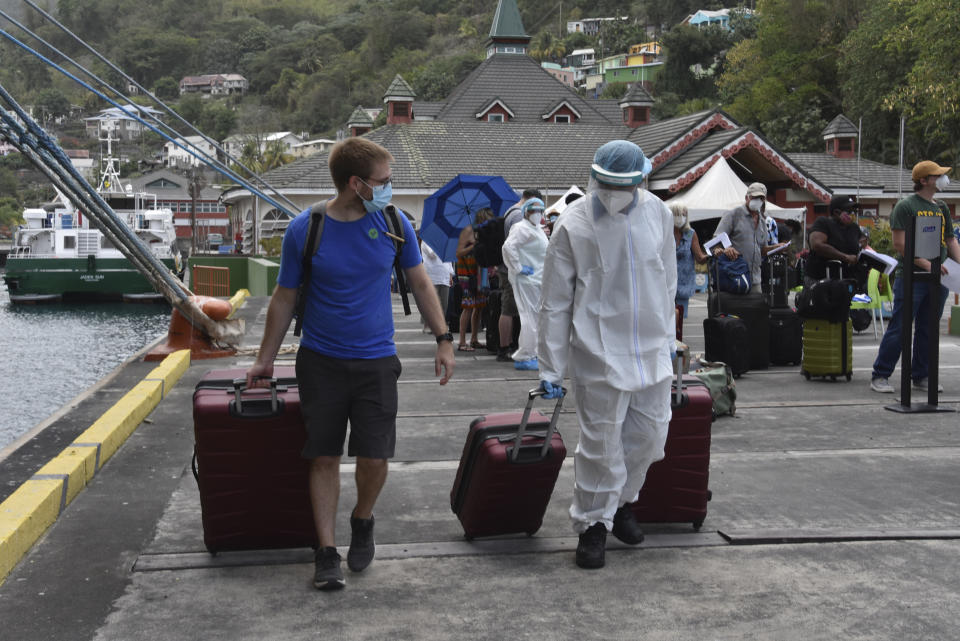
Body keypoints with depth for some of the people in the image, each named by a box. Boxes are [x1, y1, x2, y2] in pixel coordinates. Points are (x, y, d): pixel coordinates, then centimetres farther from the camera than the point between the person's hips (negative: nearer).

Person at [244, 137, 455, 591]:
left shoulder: (394, 224, -2)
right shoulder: (304, 230, -8)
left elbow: (420, 283, 9)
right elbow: (284, 299, 3)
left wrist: (443, 339, 4)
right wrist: (264, 362, 6)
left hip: (376, 361, 1)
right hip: (321, 362, -1)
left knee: (375, 458, -2)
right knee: (324, 457, 1)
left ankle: (362, 521, 27)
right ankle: (327, 551, 12)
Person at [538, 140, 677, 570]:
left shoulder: (657, 213, 2)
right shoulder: (574, 224, -11)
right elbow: (554, 303, -6)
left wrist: (668, 336, 19)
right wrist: (550, 368, -6)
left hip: (652, 352, 5)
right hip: (600, 355, -5)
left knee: (649, 435, 12)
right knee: (601, 445, 1)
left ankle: (621, 502, 37)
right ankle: (593, 523, 20)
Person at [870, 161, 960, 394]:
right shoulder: (905, 206, -5)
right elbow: (899, 244, -12)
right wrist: (925, 263, -20)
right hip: (910, 277, -7)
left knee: (928, 330, 10)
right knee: (899, 329, -7)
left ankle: (921, 377, 19)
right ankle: (880, 376, 1)